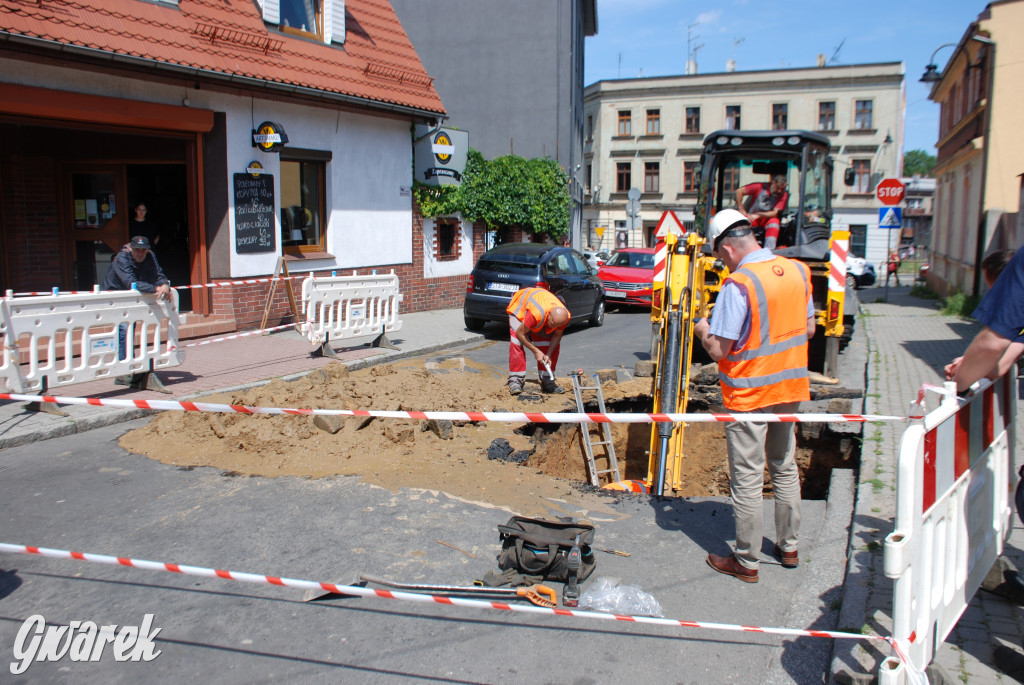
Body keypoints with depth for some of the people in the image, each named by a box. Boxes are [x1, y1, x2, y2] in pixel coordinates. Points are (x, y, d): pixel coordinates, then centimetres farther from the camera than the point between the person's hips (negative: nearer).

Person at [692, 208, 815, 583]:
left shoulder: (738, 285, -22)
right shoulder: (798, 271, 0)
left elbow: (718, 350, -21)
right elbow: (809, 328, 10)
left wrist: (703, 330, -2)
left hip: (748, 395, -7)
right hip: (790, 387, 7)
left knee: (747, 478, 4)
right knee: (785, 468, 20)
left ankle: (747, 562, 15)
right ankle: (788, 547, 33)